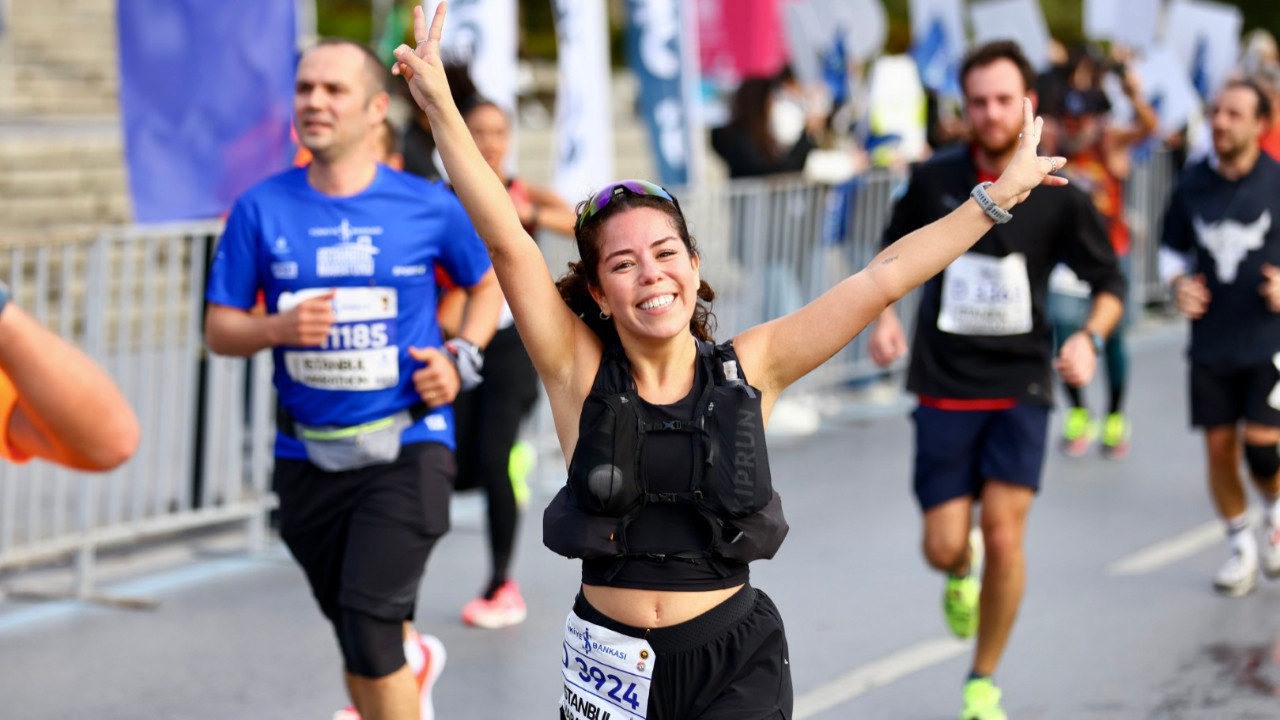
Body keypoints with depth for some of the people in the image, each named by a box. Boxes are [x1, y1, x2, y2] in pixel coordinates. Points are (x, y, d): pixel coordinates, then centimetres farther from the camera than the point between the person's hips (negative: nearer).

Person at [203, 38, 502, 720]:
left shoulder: (428, 207, -3)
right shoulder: (261, 209, -1)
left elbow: (488, 284, 15)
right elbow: (219, 330, 3)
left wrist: (461, 357, -2)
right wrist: (278, 327, -18)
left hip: (406, 450, -3)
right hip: (307, 454, 3)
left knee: (369, 625, -17)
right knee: (352, 628, 16)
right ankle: (412, 659, 51)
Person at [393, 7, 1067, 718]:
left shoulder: (748, 368, 1)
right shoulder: (580, 371, -2)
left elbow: (881, 279, 2)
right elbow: (507, 242, -11)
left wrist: (998, 195, 4)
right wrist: (440, 107, -19)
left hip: (734, 662, 0)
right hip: (612, 661, 0)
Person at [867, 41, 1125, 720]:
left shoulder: (1059, 197, -5)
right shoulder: (935, 179, -2)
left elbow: (1109, 283, 5)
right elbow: (896, 251, 15)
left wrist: (1089, 338, -14)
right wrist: (885, 315, -2)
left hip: (1021, 385, -1)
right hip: (944, 385, 1)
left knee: (1004, 534, -12)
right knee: (942, 547, -4)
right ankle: (961, 575, 38)